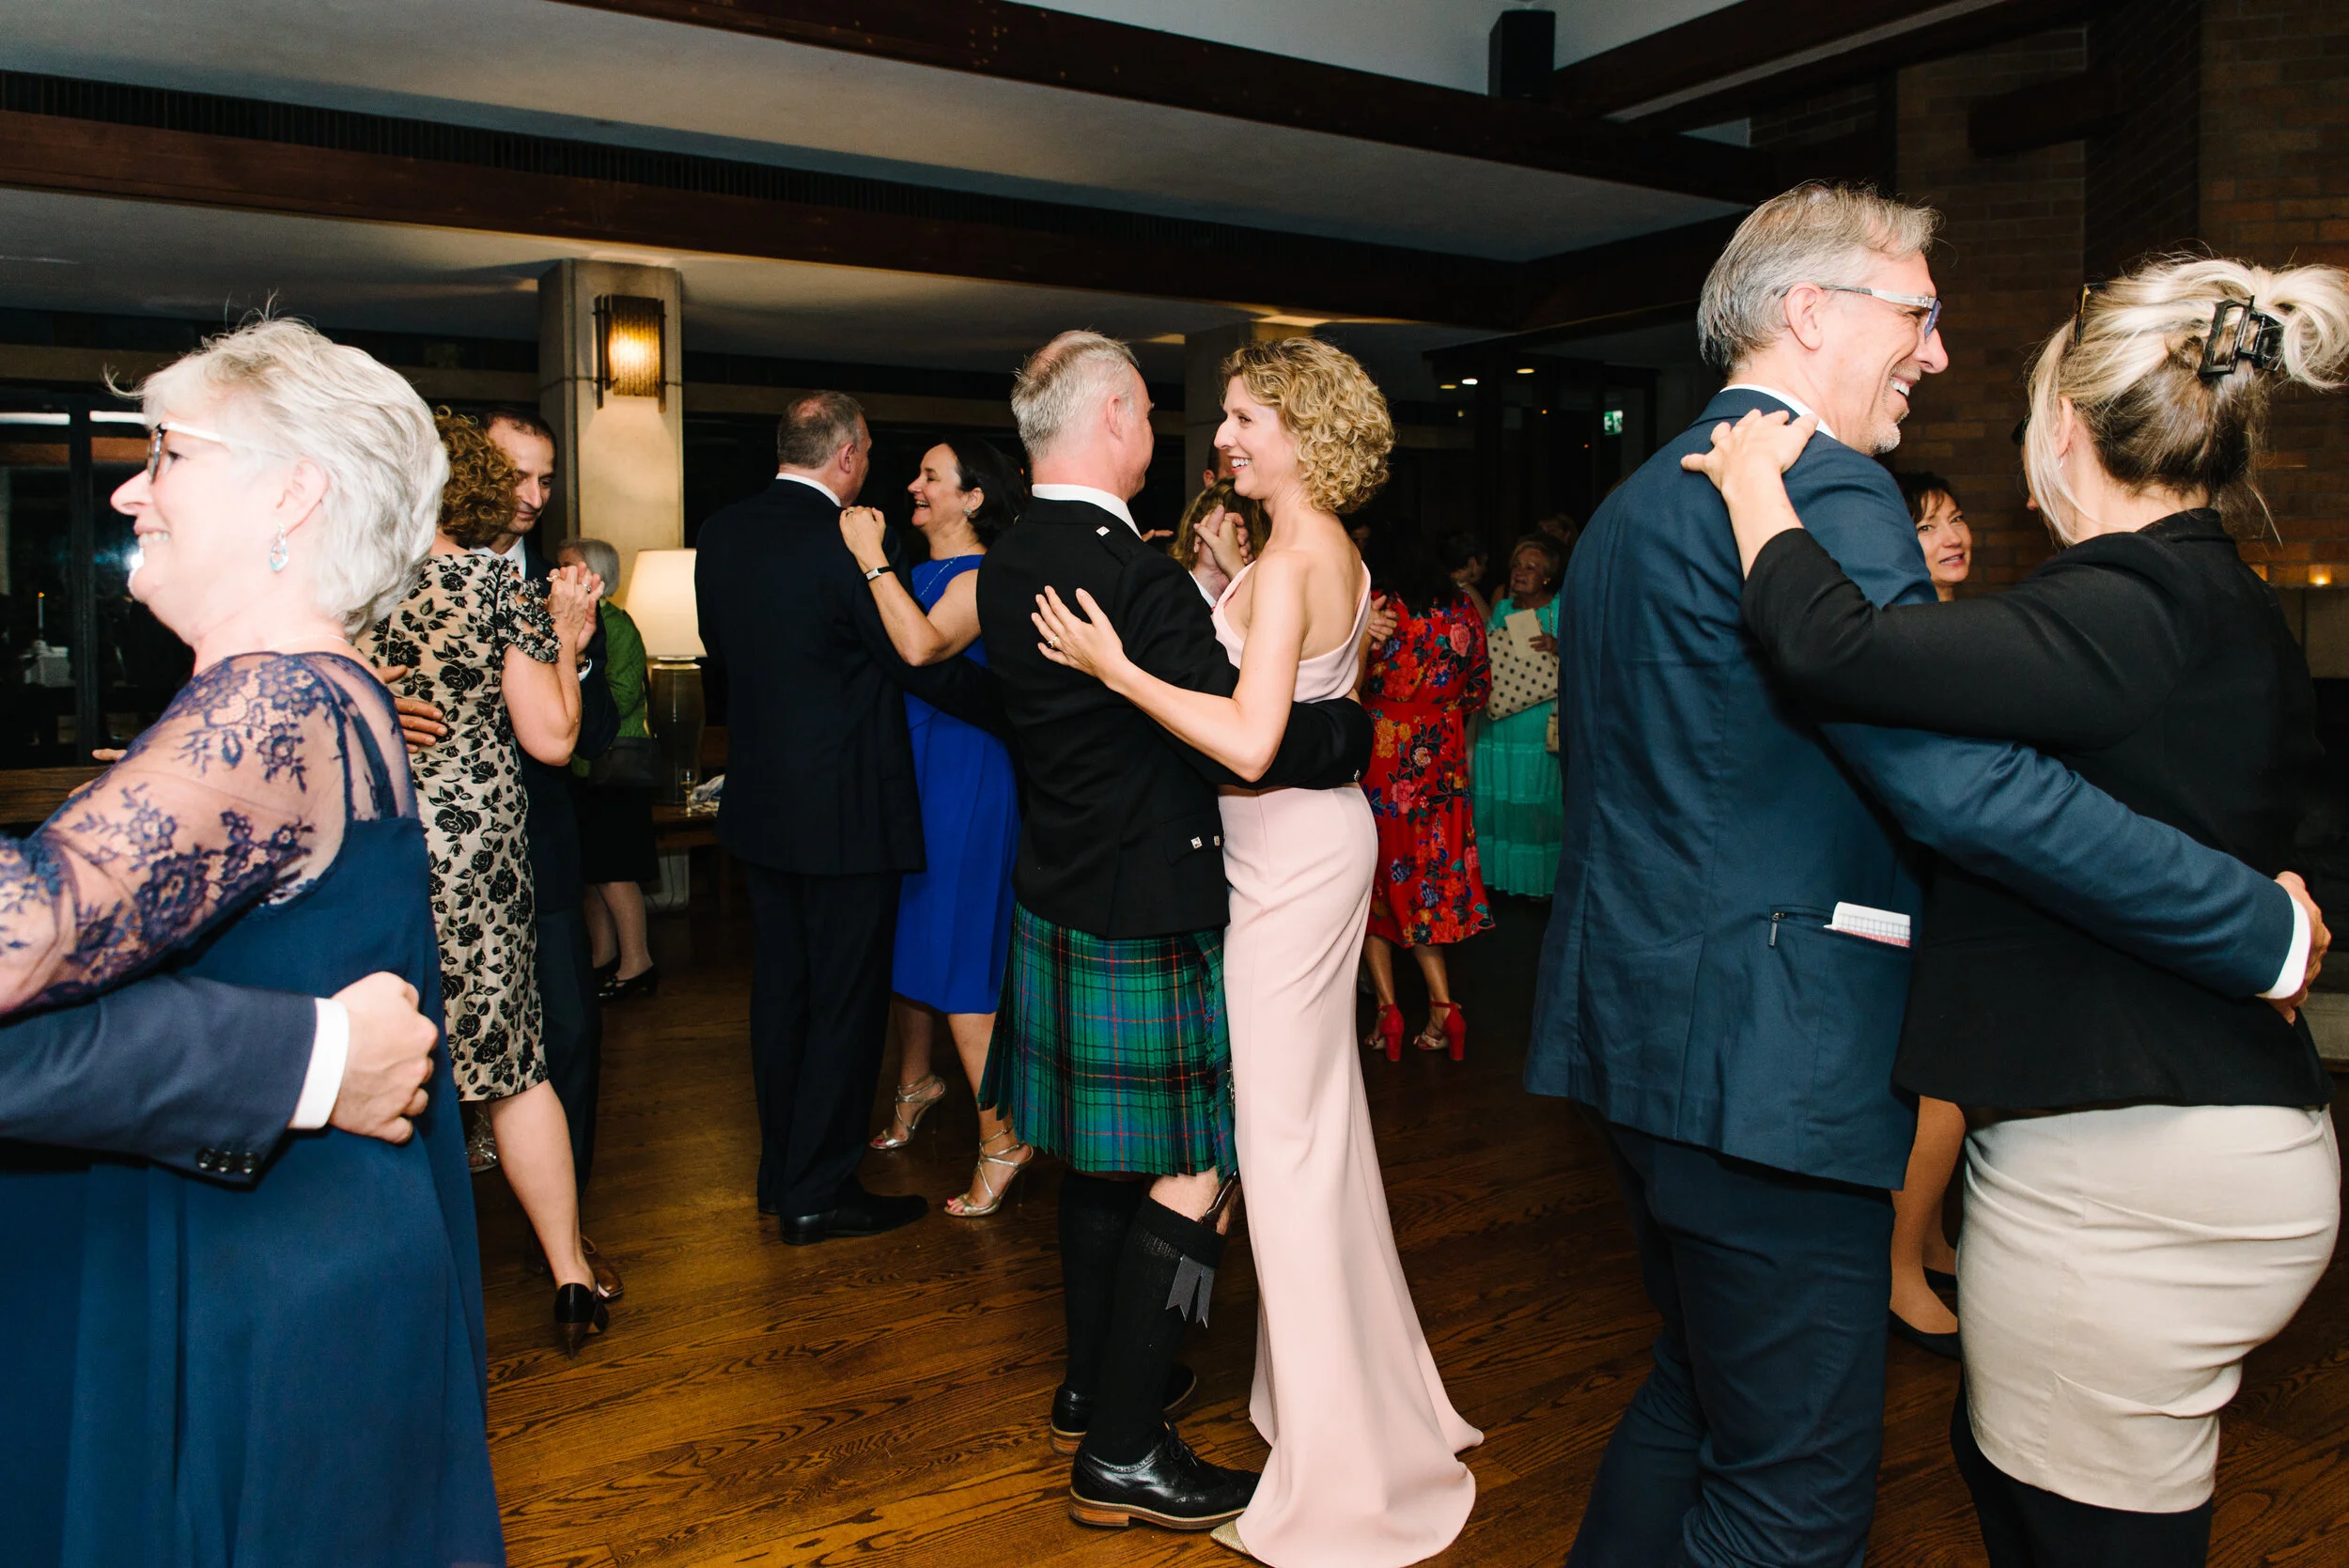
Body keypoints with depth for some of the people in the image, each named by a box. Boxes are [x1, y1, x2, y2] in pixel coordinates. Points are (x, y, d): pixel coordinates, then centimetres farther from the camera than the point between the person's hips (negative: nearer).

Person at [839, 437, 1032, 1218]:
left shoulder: (981, 578, -14)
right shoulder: (917, 574, 12)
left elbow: (921, 645, -30)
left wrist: (872, 558, -23)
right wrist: (872, 560, 2)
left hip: (961, 779, -8)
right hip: (905, 769, 8)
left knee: (954, 954, -7)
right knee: (909, 934, 18)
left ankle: (1000, 1138, 3)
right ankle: (914, 1082, 39)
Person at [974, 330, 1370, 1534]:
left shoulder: (1008, 565, 7)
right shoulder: (1133, 574, -22)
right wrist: (1355, 729, -9)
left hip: (1060, 899, 9)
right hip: (1149, 921, -9)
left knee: (1100, 1155, 20)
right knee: (1189, 1178, 2)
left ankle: (1093, 1384, 36)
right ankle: (1122, 1452, 12)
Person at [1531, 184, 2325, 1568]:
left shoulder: (1639, 498, 17)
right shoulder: (1823, 492, -16)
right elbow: (1970, 783, -25)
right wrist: (2266, 932, -16)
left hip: (1646, 1023, 10)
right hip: (1764, 1053, -10)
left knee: (1701, 1392, 25)